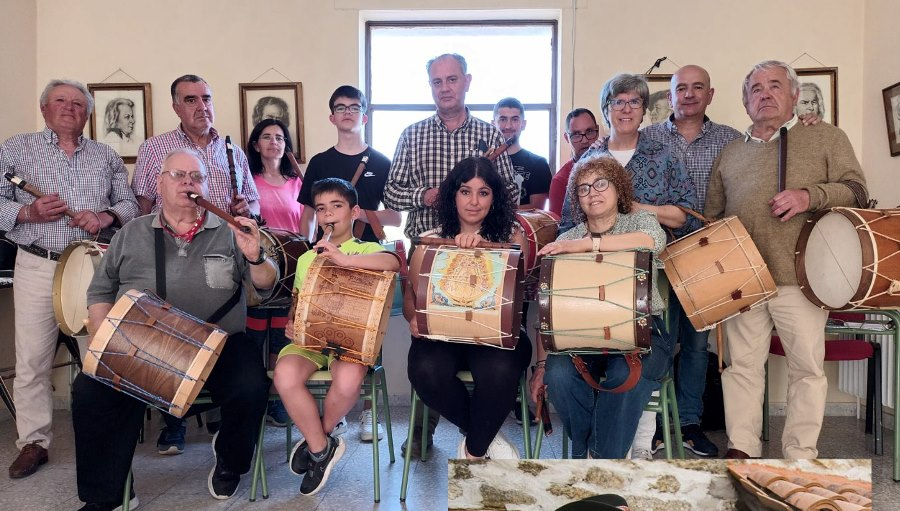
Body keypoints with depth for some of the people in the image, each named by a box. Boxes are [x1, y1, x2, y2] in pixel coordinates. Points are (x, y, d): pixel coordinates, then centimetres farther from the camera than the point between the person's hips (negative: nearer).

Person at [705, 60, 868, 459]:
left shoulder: (825, 137, 10)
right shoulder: (731, 153, 20)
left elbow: (856, 191, 3)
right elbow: (713, 215, 21)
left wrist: (810, 196, -16)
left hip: (799, 276, -2)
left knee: (806, 366, 1)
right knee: (742, 363, 4)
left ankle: (800, 454, 14)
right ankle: (741, 448, 13)